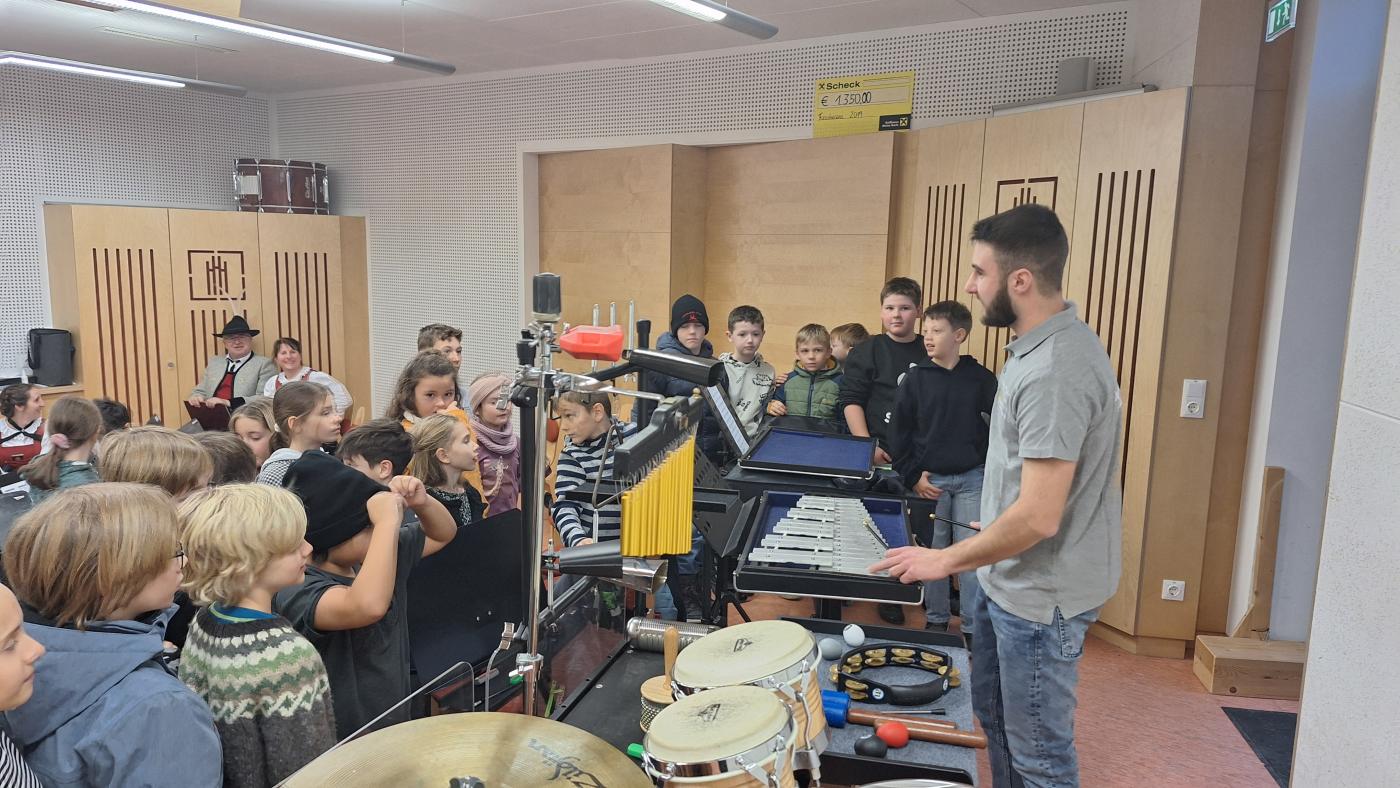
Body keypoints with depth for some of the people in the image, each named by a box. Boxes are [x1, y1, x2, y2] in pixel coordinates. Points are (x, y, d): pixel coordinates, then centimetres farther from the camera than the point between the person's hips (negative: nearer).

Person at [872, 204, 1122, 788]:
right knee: (994, 715, 25)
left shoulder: (1054, 371, -28)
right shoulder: (1040, 346, 4)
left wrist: (946, 560, -16)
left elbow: (1037, 518, -29)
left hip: (1040, 598, -10)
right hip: (1007, 581, 10)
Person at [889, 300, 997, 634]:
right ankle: (935, 619, 25)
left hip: (972, 480, -1)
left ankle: (973, 628, 13)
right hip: (929, 480, 1)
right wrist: (912, 477, -4)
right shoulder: (915, 379, -1)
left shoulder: (981, 378, -2)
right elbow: (899, 432, 1)